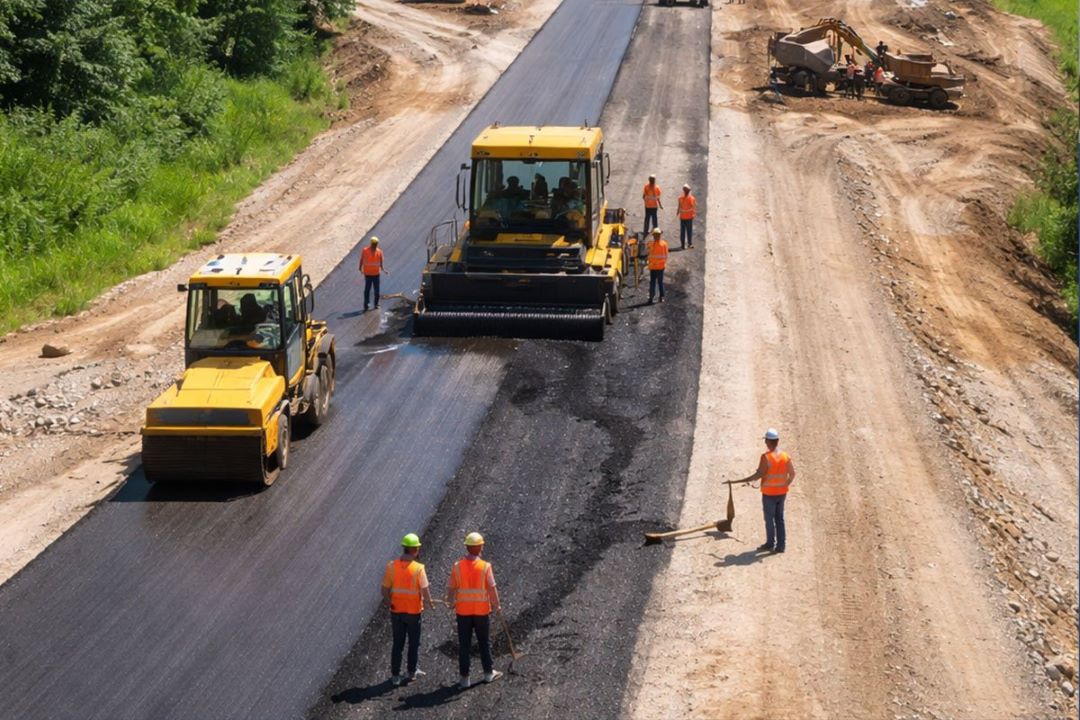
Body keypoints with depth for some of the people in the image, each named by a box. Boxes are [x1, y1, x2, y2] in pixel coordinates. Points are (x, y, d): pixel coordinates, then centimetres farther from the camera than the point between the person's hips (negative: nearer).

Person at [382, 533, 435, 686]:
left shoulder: (391, 566, -9)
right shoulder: (418, 568, -18)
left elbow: (385, 589, -6)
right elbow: (425, 590, -18)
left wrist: (388, 602, 10)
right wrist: (430, 603, 1)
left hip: (396, 611, 3)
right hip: (413, 612, -3)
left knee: (397, 643, 13)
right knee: (414, 643, 17)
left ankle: (395, 675, 15)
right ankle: (412, 671, 28)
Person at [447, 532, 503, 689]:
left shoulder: (457, 566, -7)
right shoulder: (485, 566, -12)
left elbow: (451, 588, -3)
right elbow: (492, 589, -10)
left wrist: (451, 603, 15)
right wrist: (497, 606, 3)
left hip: (463, 611, 1)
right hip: (482, 610, -1)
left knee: (464, 645, 7)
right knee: (484, 642, 15)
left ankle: (464, 678, 8)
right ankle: (488, 673, 26)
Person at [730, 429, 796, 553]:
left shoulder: (766, 457, -18)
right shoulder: (785, 456, -2)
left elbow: (758, 475, -21)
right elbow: (792, 474, 2)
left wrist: (738, 481, -17)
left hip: (769, 494, -5)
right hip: (781, 493, 5)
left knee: (769, 519, 8)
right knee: (779, 519, 13)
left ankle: (770, 544, 17)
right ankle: (781, 545, 15)